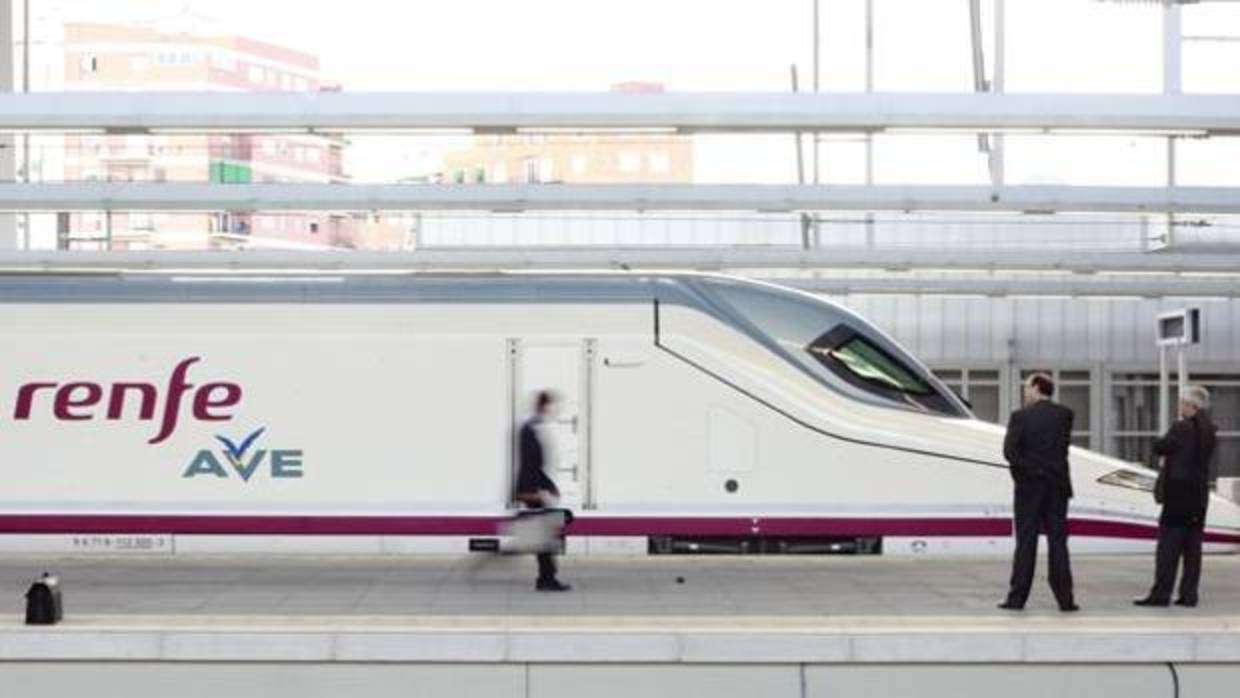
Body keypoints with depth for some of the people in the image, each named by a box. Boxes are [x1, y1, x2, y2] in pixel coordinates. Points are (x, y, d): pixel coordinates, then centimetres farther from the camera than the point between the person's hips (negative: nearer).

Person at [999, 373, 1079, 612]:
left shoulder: (1020, 416, -7)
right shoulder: (1064, 415, 1)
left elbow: (1010, 450, -17)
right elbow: (1064, 443, 6)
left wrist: (1028, 470, -8)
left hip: (1029, 486, -2)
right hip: (1057, 486, 2)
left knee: (1026, 543, 1)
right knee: (1058, 543, 6)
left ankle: (1017, 598, 2)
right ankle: (1065, 599, 5)